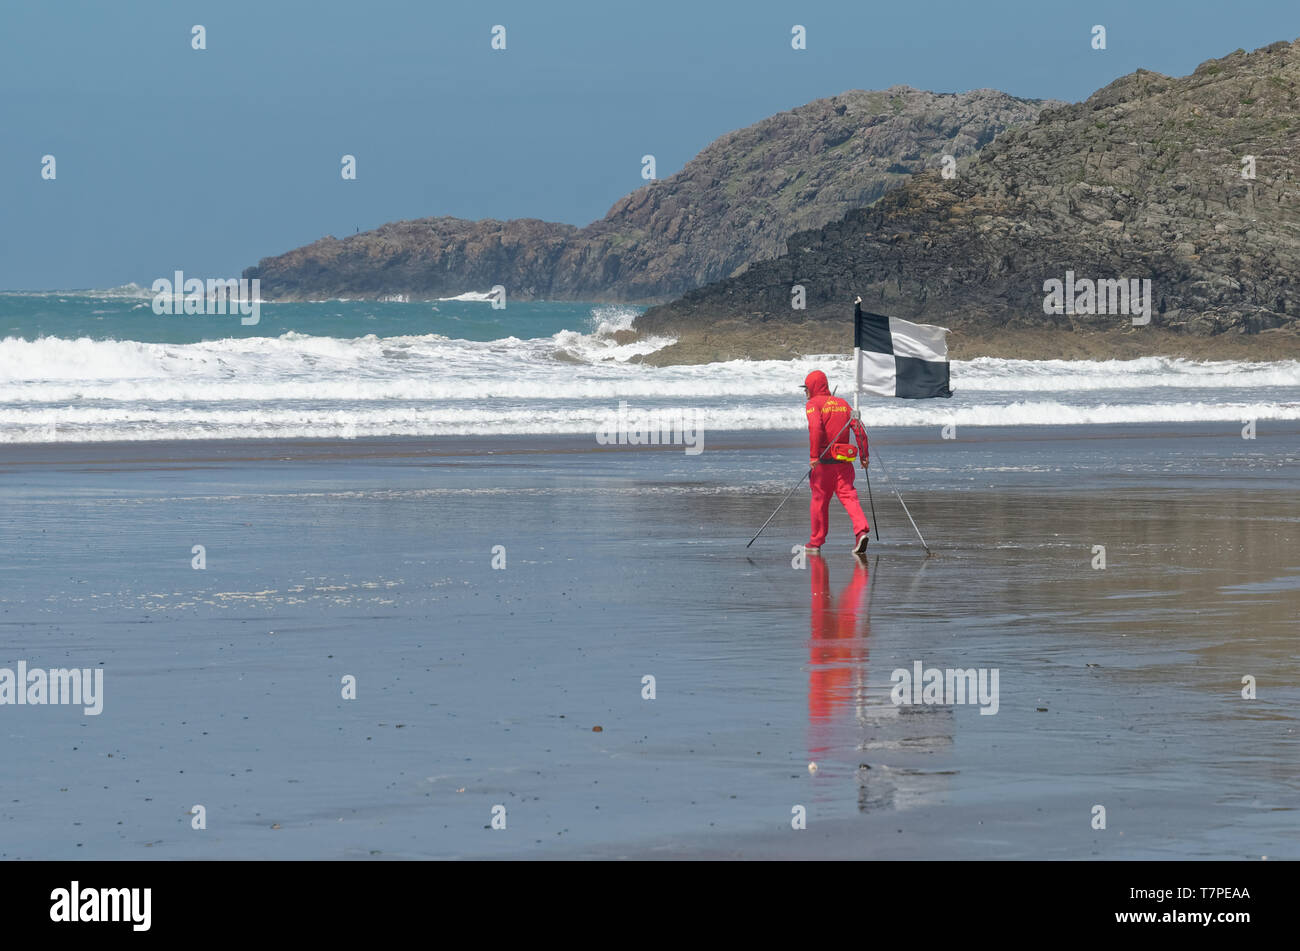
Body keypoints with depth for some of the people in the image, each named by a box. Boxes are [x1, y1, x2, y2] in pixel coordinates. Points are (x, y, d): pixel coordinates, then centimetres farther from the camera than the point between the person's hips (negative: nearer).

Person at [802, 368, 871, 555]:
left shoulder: (813, 404, -3)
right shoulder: (843, 404, 14)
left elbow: (815, 428, -20)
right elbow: (859, 429, 8)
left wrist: (814, 456, -21)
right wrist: (864, 456, 10)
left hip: (823, 462, -4)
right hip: (844, 461, 4)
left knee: (819, 500, 7)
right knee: (848, 496, 0)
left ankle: (816, 542, 16)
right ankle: (862, 530, -22)